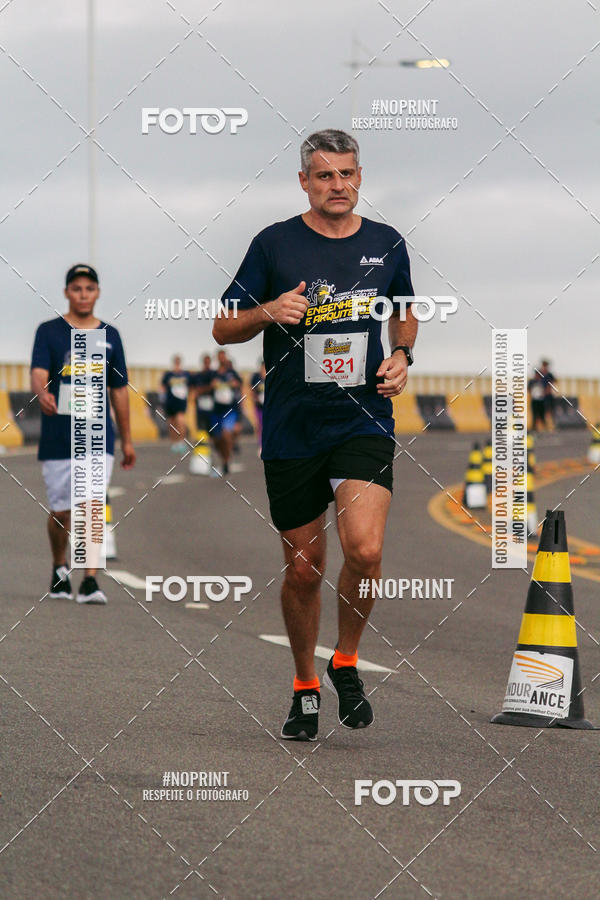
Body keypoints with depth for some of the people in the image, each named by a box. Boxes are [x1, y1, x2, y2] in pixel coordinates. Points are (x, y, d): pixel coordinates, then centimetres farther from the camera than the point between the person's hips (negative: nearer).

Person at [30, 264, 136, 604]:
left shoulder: (109, 335, 10)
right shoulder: (49, 332, 2)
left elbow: (119, 389, 15)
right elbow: (39, 374, -13)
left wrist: (127, 439, 16)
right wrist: (43, 394, -37)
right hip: (58, 436, -1)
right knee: (61, 511, 7)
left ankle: (90, 580, -17)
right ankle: (60, 569, 31)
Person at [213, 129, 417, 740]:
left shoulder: (386, 244, 6)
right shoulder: (274, 244, -1)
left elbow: (404, 313, 24)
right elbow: (223, 329, 3)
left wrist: (402, 356, 5)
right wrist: (268, 312, -16)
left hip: (364, 421, 0)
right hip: (292, 431, 0)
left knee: (364, 550, -20)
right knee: (303, 570, 6)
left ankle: (346, 663, 5)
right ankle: (305, 687, 28)